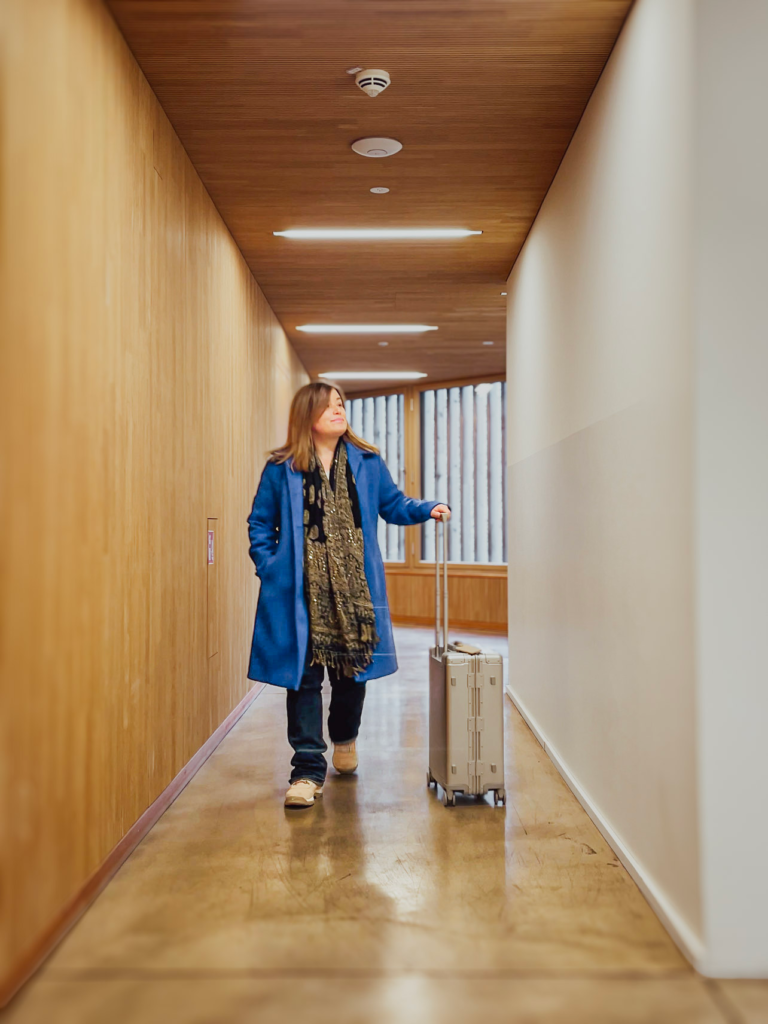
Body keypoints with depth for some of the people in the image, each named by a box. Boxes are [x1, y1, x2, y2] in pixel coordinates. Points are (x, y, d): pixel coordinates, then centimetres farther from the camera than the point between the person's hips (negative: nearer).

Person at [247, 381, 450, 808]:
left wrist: (428, 508, -4)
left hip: (354, 589, 3)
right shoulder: (281, 469, 1)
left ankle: (345, 737, 42)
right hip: (302, 594, -2)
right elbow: (260, 525, 8)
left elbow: (393, 505, 13)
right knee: (304, 676, -2)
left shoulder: (367, 462, 7)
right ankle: (308, 770, 7)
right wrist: (269, 569, -2)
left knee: (353, 669, 13)